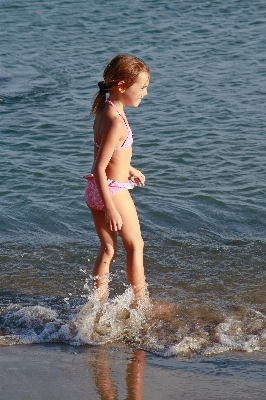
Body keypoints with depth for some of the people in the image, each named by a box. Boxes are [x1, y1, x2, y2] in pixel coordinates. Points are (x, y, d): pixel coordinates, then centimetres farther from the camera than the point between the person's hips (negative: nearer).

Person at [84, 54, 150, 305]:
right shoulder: (116, 122, -25)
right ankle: (141, 303, 22)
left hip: (94, 190, 8)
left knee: (108, 249, 19)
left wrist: (128, 169, 31)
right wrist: (110, 209, -26)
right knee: (135, 246, 10)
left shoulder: (103, 111, 4)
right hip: (114, 191, -8)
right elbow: (100, 168, -26)